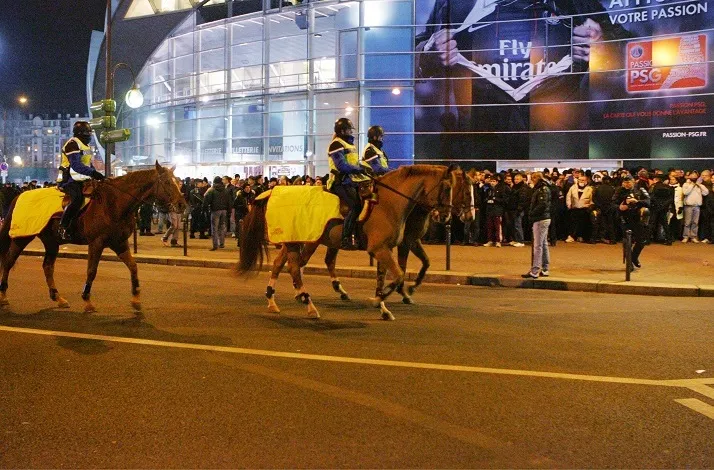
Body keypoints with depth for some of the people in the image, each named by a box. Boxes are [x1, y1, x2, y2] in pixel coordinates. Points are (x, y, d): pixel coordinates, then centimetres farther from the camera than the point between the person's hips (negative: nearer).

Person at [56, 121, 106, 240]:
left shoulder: (85, 146, 20)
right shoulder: (72, 144, -12)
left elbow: (89, 165, 22)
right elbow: (76, 165, -24)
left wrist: (96, 175, 6)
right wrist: (93, 173, -30)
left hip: (82, 180, 10)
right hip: (70, 180, -10)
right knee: (77, 198, -32)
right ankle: (63, 227, -25)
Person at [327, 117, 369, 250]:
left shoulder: (350, 143, 23)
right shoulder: (337, 144, -7)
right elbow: (341, 166, -18)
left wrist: (364, 168, 4)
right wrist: (360, 169, -15)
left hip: (353, 180, 10)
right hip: (341, 182, -10)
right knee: (355, 207, -23)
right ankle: (345, 240, -21)